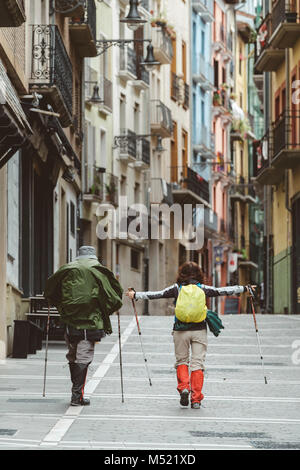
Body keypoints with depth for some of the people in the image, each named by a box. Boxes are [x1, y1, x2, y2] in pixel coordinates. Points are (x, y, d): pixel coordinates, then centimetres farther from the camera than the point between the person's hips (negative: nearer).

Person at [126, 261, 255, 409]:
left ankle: (183, 387, -6)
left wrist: (136, 295, 3)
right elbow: (222, 291, 8)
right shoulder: (203, 288, 4)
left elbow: (157, 294, -2)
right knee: (197, 363, 2)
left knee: (181, 361, 16)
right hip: (199, 330, 0)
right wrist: (244, 289, 17)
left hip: (181, 330, 0)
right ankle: (196, 399, -3)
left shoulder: (177, 288, 2)